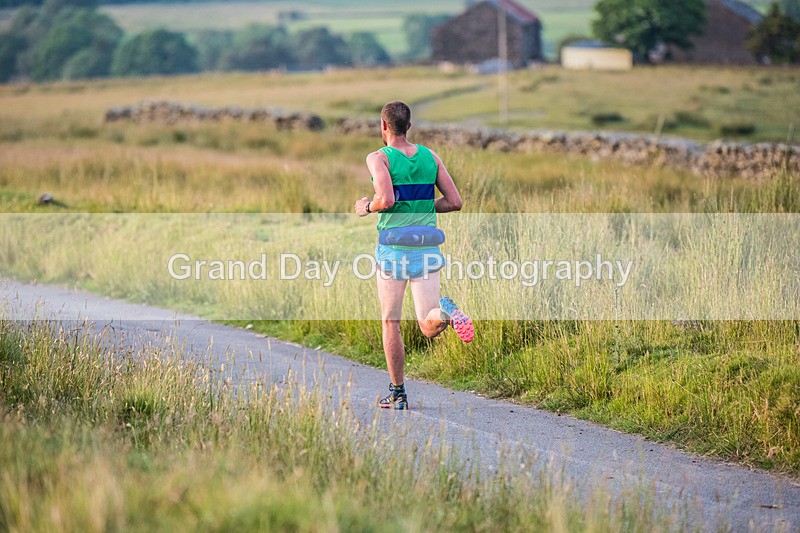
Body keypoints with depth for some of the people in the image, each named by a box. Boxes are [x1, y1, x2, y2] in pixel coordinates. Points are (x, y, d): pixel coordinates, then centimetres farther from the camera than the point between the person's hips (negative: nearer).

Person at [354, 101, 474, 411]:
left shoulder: (379, 158, -5)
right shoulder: (431, 157, 9)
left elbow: (386, 200, -20)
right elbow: (454, 201, 5)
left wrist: (367, 207, 1)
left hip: (394, 248, -3)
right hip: (428, 246, 3)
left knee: (390, 322, 12)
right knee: (429, 327, 2)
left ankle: (397, 394, 13)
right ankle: (445, 311, -34)